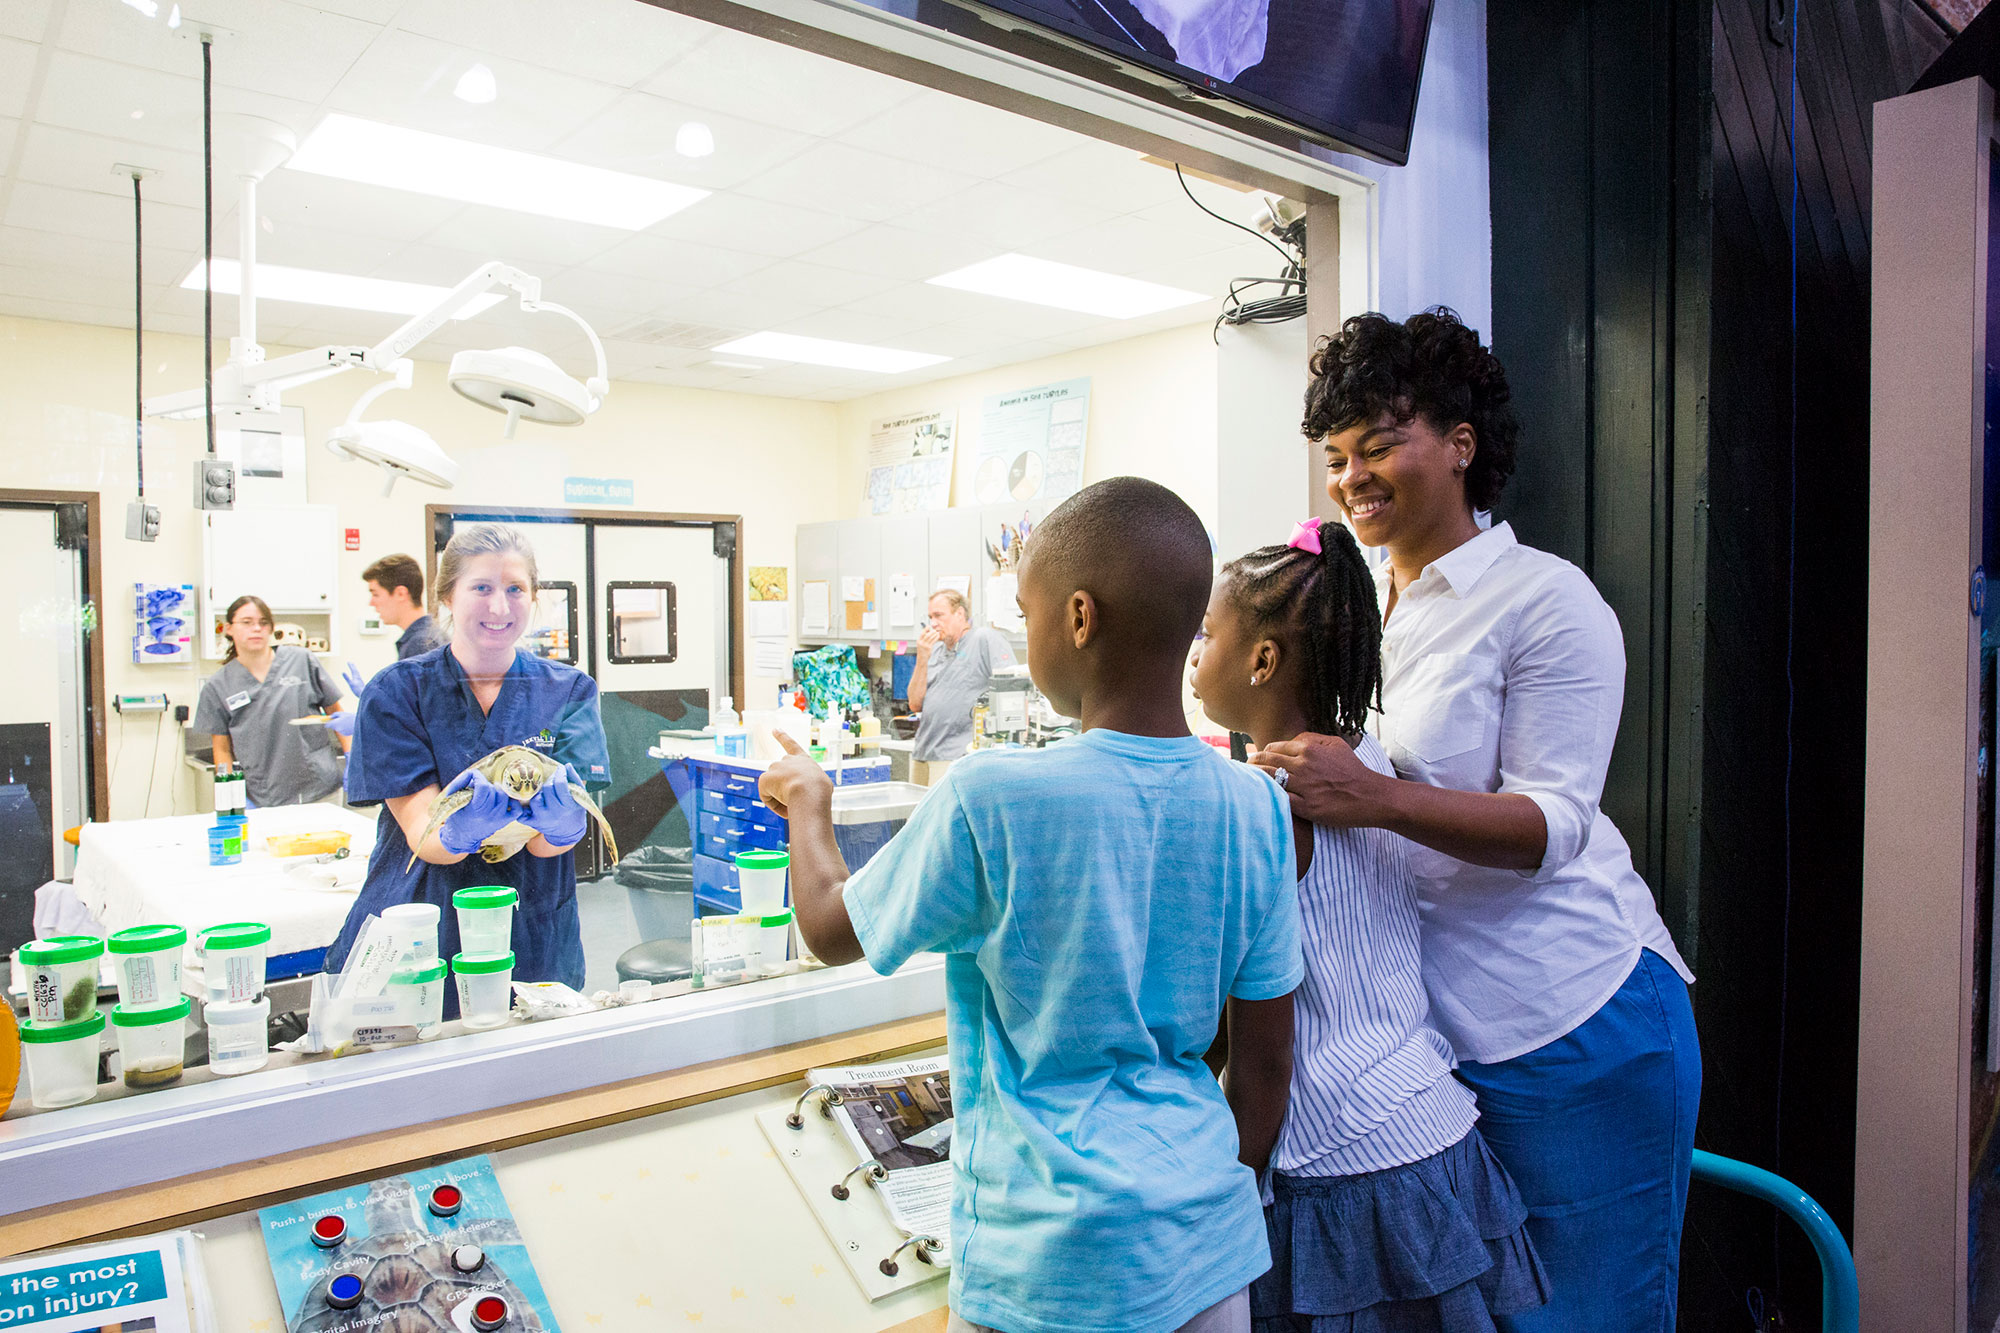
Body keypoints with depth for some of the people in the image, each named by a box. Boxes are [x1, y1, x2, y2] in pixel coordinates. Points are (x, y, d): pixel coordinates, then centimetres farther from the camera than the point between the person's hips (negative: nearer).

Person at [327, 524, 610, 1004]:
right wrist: (459, 832, -35)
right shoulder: (396, 693, -3)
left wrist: (561, 823, -33)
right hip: (409, 947, -1)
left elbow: (544, 845, -10)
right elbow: (423, 836, -12)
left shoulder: (568, 691, 0)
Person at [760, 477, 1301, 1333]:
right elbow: (1266, 1059, 1)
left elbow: (829, 930, -3)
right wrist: (1223, 1197, 17)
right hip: (1209, 1240, 4)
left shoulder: (987, 800, -21)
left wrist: (807, 804, 15)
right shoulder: (1253, 807, -8)